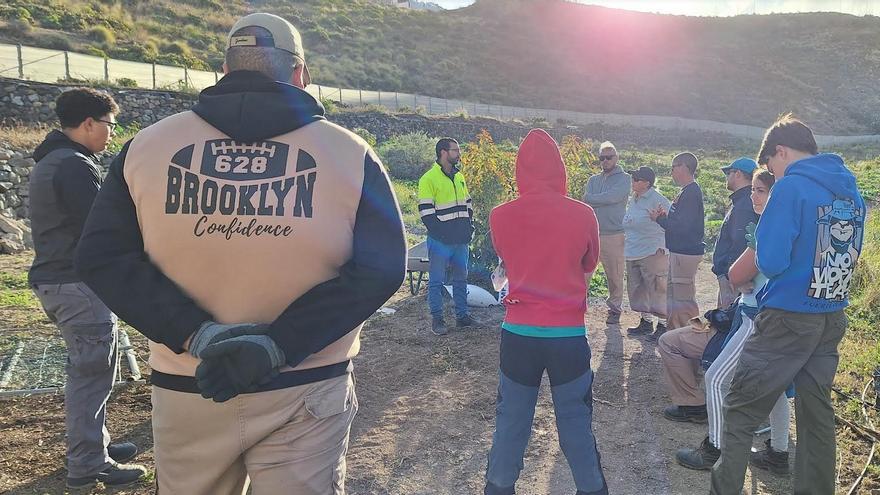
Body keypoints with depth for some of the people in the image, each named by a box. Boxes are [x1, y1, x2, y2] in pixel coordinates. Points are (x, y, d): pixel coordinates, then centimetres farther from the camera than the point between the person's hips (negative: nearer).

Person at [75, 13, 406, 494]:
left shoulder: (147, 145, 0)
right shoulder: (349, 153, -6)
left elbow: (102, 256, -4)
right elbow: (381, 269, -11)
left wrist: (196, 334, -13)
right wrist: (279, 345, -16)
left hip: (184, 391, 3)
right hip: (305, 393, -2)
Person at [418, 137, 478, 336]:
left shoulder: (459, 177, 14)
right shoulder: (429, 179, -9)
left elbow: (467, 204, 20)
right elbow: (426, 212, -13)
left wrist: (469, 227, 7)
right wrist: (441, 234, -16)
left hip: (461, 241, 7)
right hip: (440, 242, -7)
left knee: (461, 279, 13)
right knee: (436, 281, 1)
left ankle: (462, 315, 24)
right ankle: (437, 319, 9)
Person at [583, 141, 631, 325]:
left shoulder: (624, 179, 1)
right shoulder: (593, 180, 16)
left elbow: (613, 197, -17)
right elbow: (586, 204, 2)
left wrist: (590, 199, -5)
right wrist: (603, 201, -15)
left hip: (614, 235, -3)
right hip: (591, 233, 4)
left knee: (615, 276, 5)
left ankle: (614, 310, 18)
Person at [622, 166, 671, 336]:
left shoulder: (657, 200, -13)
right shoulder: (633, 200, 12)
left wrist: (662, 247, -13)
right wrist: (627, 245, 20)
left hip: (653, 253, -9)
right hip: (633, 254, 9)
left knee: (657, 290, -3)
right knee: (637, 289, 13)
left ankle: (663, 324, 7)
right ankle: (646, 321, 25)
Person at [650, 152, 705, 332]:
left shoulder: (691, 193, -17)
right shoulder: (688, 191, 15)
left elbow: (682, 226, -24)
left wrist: (659, 218, -11)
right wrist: (665, 216, 2)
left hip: (686, 252, -11)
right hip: (678, 251, 11)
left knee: (683, 298, -5)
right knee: (672, 294, 19)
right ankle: (673, 329, 29)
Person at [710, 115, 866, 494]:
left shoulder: (791, 186, -15)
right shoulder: (852, 190, 9)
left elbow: (770, 262, -20)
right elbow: (847, 255, 18)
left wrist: (760, 252, 1)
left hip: (789, 319, -7)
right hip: (833, 320, 7)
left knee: (741, 410, 4)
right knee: (817, 412, 16)